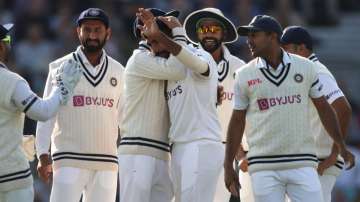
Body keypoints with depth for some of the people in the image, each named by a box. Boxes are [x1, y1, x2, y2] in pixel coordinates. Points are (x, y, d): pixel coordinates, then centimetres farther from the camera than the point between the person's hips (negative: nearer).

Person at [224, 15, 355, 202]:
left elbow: (323, 108, 13)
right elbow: (237, 121, 8)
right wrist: (228, 166, 6)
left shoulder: (305, 67, 5)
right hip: (263, 167, 0)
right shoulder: (245, 75, 4)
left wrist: (341, 147, 12)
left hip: (302, 163, 0)